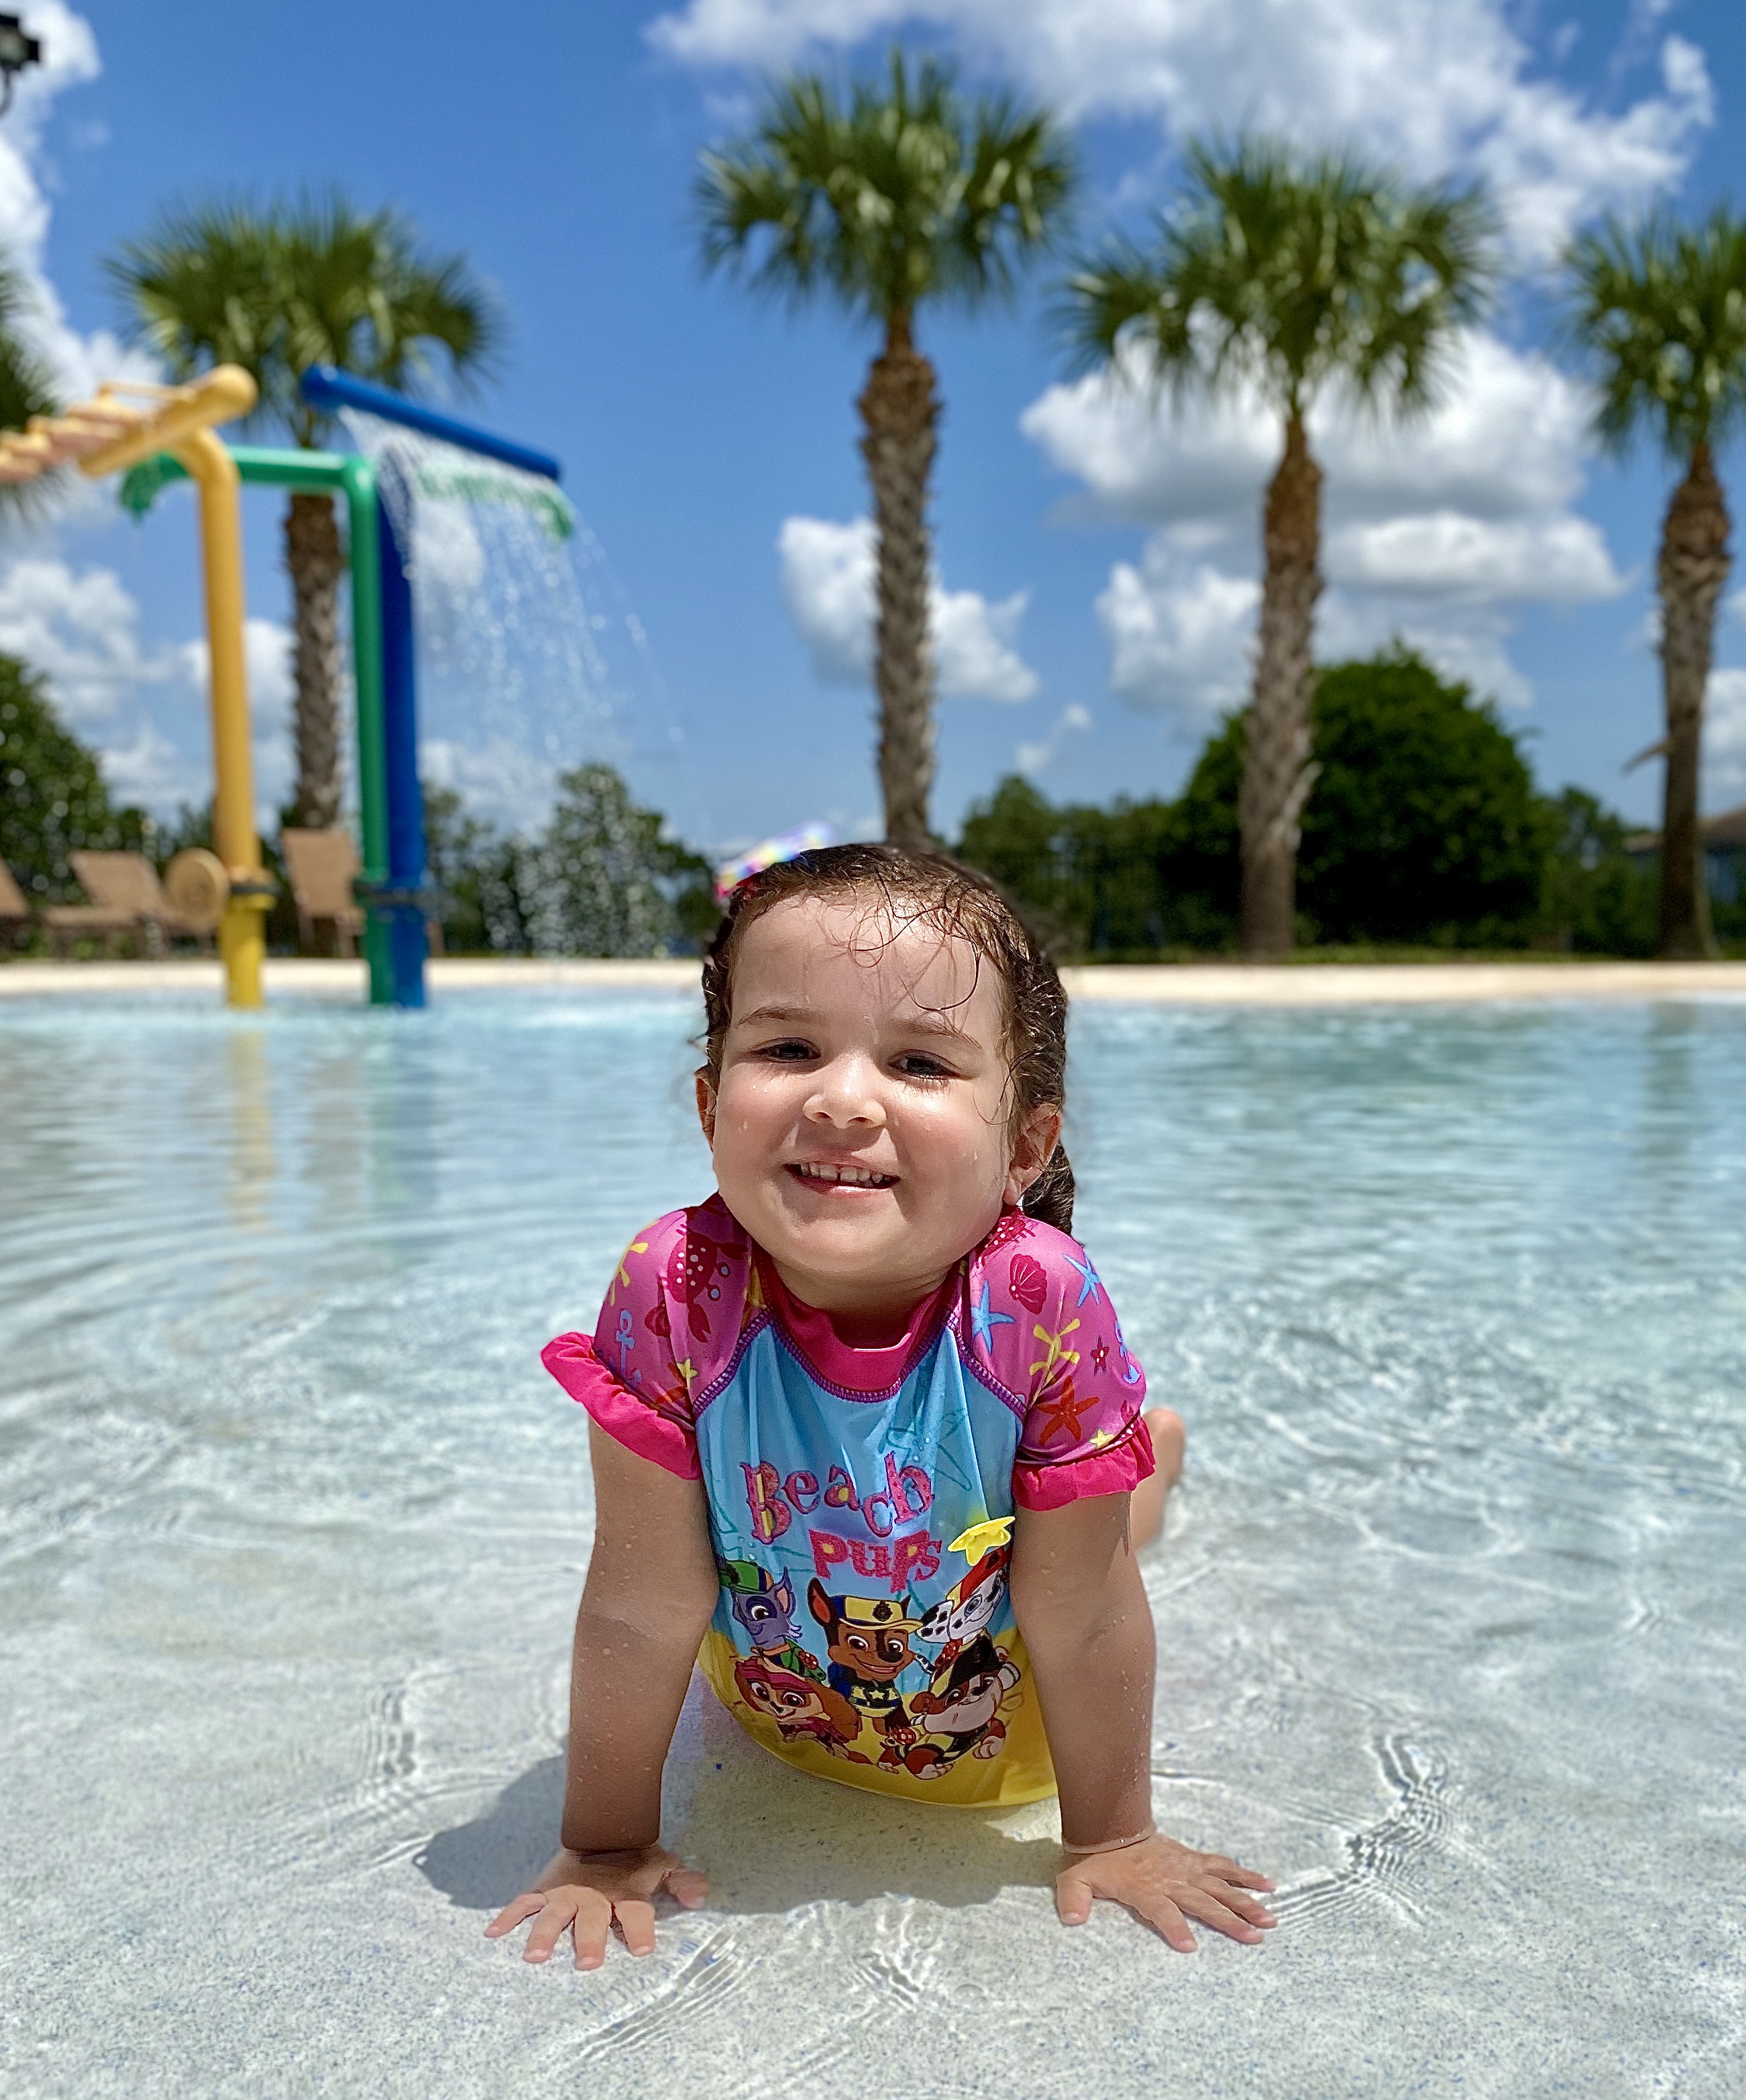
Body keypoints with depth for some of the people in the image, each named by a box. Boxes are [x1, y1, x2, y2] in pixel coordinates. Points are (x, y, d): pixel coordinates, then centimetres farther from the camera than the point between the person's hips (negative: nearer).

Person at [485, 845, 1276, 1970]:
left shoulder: (1042, 1305, -37)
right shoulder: (675, 1294, -35)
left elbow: (1082, 1622, -23)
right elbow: (641, 1613, -24)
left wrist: (1113, 1838, -12)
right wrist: (609, 1844, -13)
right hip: (776, 1712, 1)